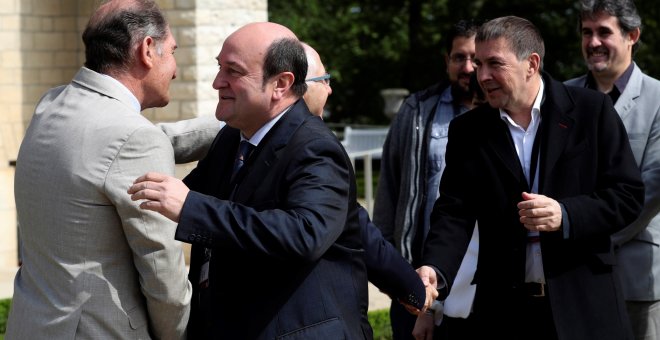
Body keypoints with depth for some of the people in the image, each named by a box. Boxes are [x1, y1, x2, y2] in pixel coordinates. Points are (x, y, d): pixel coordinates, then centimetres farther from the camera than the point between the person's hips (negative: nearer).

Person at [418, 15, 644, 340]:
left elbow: (628, 194, -2)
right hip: (504, 310, 2)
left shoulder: (591, 110, -1)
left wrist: (566, 216, -19)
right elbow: (454, 212, -1)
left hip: (583, 306, -2)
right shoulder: (467, 131, 6)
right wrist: (435, 270, -20)